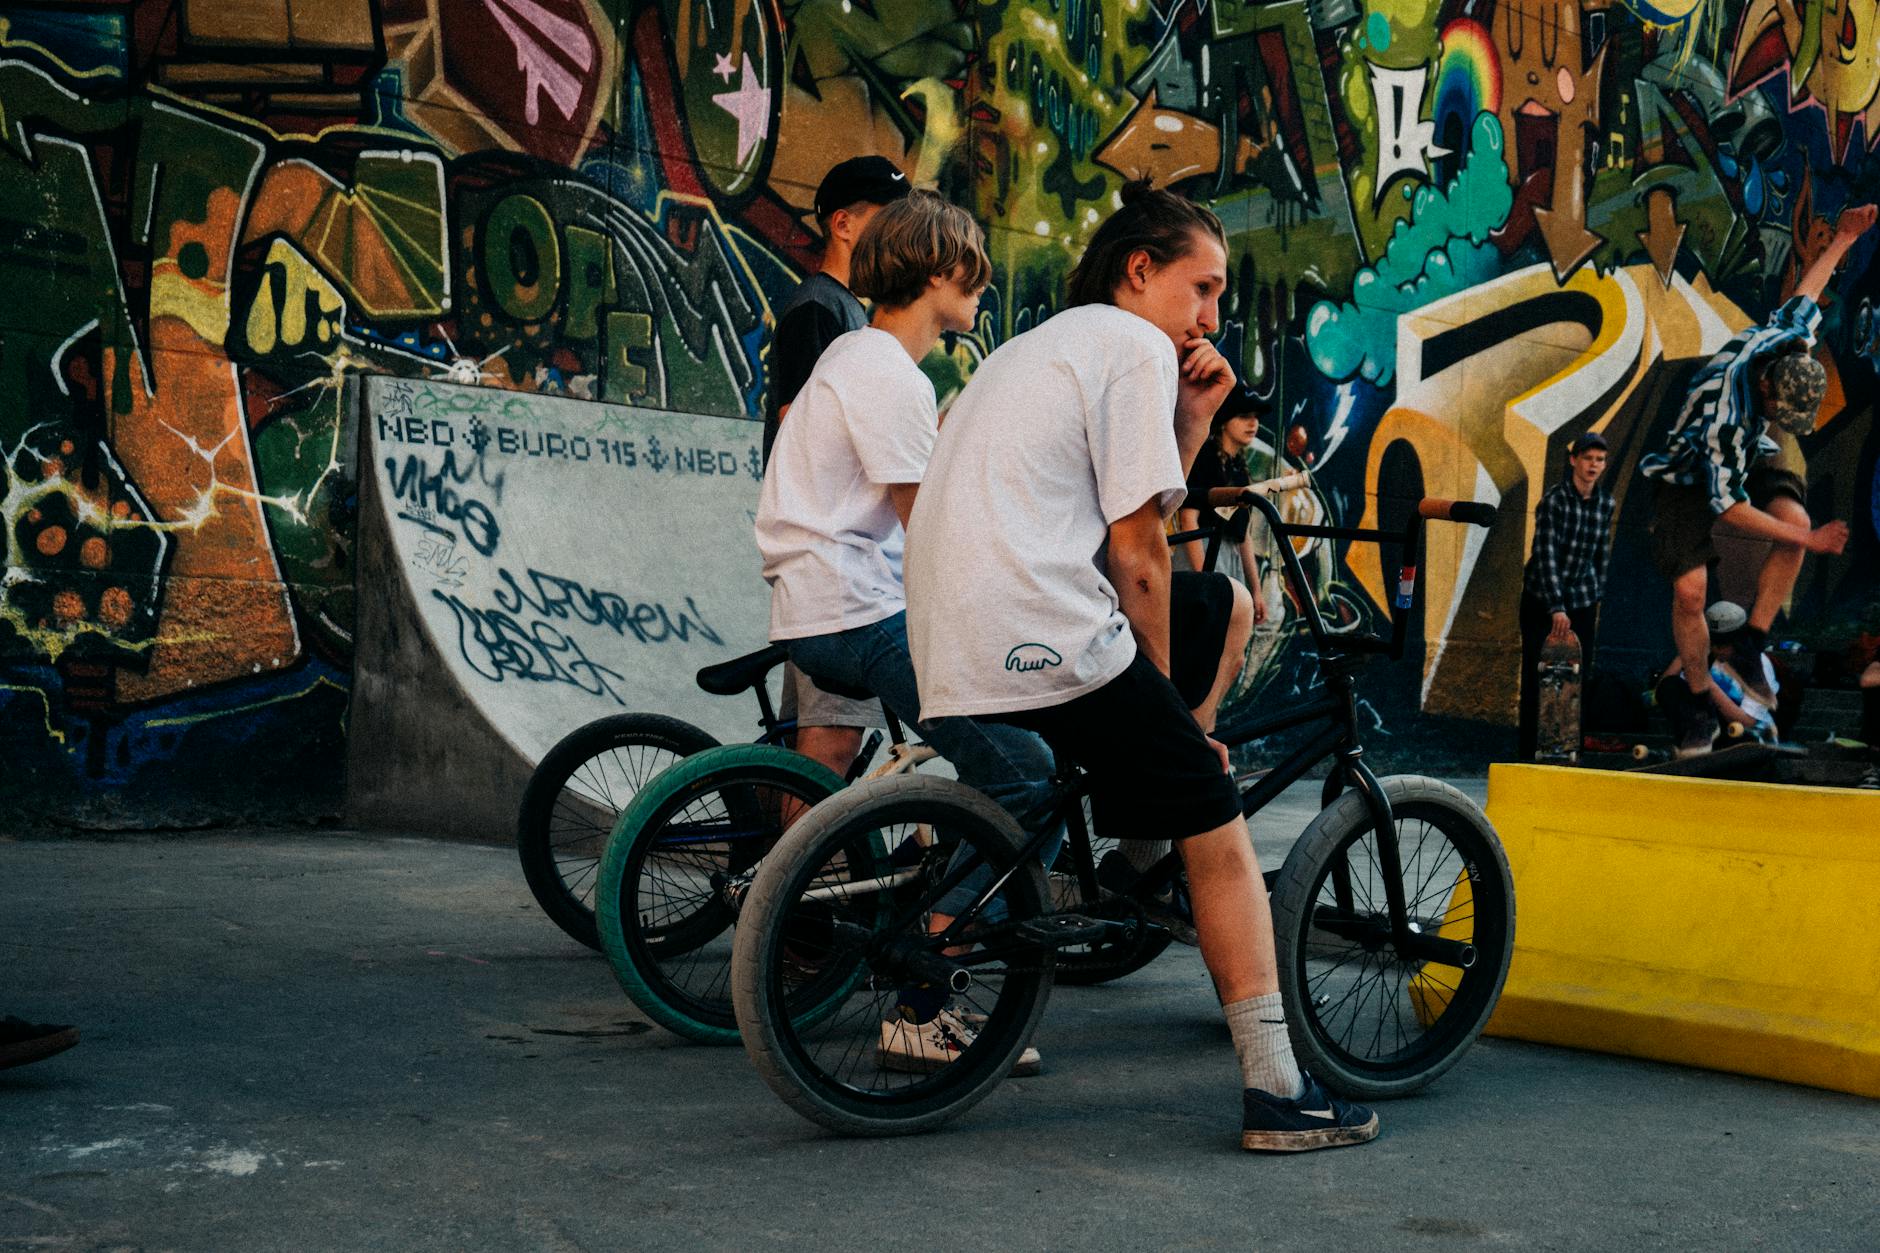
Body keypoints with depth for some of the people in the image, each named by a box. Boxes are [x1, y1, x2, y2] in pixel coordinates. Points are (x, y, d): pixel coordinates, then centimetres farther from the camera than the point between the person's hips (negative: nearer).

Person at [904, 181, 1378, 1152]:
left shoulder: (1035, 348, 27)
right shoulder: (1136, 345, -1)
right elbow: (1137, 554, -4)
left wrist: (1190, 422, 16)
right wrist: (1161, 693, 5)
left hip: (947, 657, 9)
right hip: (1052, 641, -9)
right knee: (1216, 832, 0)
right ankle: (1276, 1089, -2)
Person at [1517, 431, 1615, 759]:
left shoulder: (1606, 502, 1)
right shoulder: (1553, 499, -16)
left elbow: (1602, 551, 12)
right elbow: (1546, 554, -23)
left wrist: (1597, 595, 13)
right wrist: (1556, 609, -30)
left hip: (1582, 601, 5)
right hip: (1541, 600, -5)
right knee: (1535, 679, -2)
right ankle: (1529, 754, 3)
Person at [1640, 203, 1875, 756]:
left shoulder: (1786, 340, -24)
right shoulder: (1723, 411, -40)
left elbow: (1804, 294, 3)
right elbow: (1729, 509, -32)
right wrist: (1810, 542, -29)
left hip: (1749, 455, 5)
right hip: (1689, 475, -5)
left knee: (1795, 518, -28)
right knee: (1689, 592, -19)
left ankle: (1753, 649, -15)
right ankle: (1699, 706, 4)